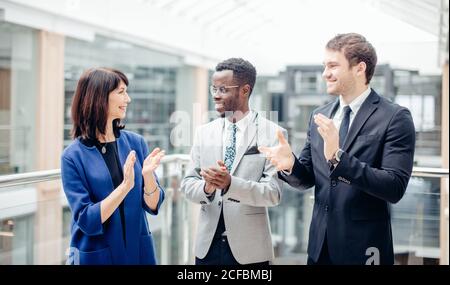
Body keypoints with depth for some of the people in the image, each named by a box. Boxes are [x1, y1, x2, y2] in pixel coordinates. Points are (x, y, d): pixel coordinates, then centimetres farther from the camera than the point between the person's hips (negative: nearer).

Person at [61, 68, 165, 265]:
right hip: (95, 256, -3)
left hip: (138, 251, 4)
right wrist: (125, 186, -26)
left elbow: (153, 205, -2)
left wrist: (147, 175, -21)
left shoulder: (135, 143, -3)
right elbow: (87, 221, -16)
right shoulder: (73, 156, -12)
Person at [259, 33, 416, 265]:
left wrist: (338, 157, -28)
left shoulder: (395, 117, -11)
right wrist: (290, 164, -11)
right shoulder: (320, 116, 6)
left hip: (363, 248, -5)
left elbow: (395, 188, -19)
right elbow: (308, 178, 11)